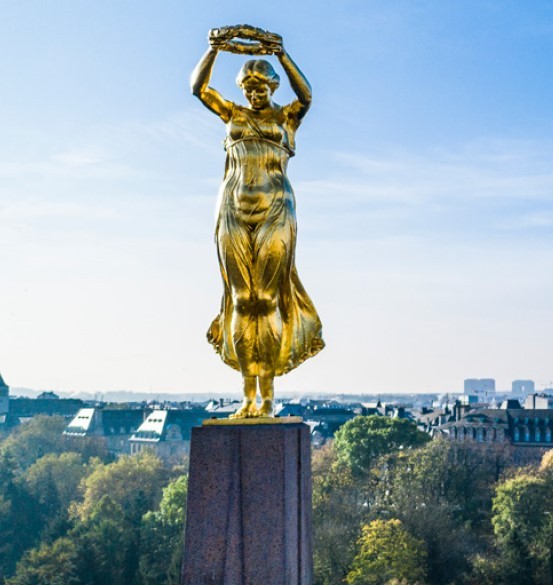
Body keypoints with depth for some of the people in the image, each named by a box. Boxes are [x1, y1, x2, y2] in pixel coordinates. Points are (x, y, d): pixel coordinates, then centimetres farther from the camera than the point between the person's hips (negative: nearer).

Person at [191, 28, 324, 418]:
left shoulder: (286, 117, 7)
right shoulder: (233, 115, 14)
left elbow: (306, 95, -14)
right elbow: (198, 87, 3)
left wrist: (283, 56, -22)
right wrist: (213, 50, -11)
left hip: (275, 210, -2)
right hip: (234, 210, 3)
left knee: (267, 299, -4)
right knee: (242, 300, 0)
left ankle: (268, 395, 1)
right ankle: (248, 396, 4)